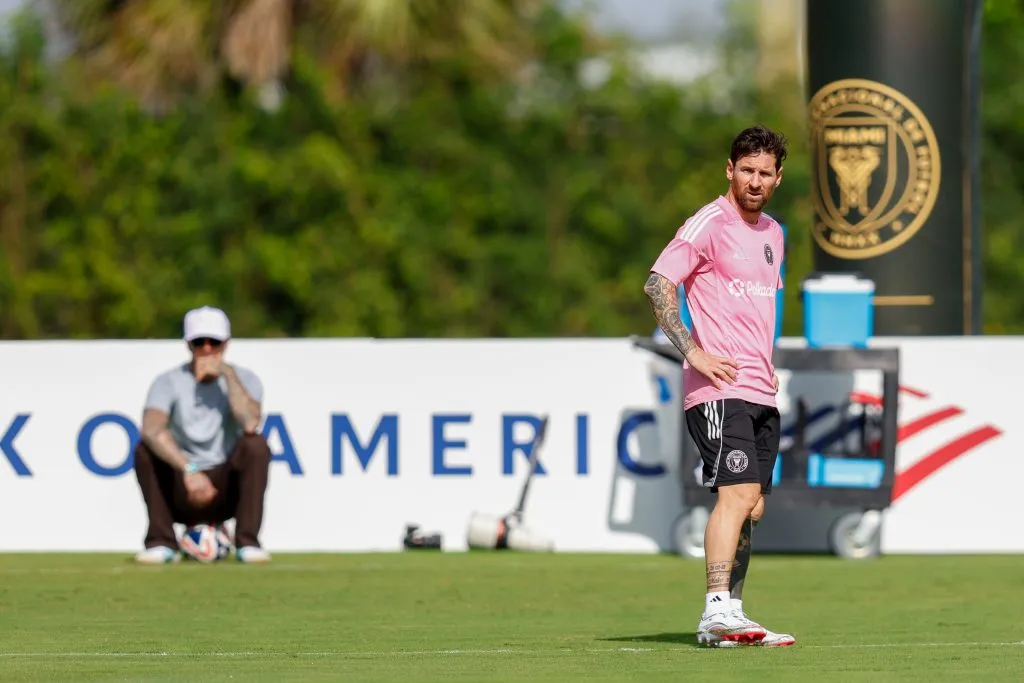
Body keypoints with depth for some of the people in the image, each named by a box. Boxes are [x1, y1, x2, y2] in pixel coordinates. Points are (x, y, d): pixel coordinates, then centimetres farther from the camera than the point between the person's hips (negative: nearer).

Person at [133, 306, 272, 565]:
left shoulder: (243, 379, -1)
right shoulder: (169, 382, -5)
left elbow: (250, 424, -24)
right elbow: (152, 429, -28)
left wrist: (228, 373, -20)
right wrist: (189, 470, -40)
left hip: (227, 491, 0)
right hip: (179, 492, 0)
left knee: (255, 445, -25)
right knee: (146, 448, -25)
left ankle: (247, 542, -20)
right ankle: (162, 542, -17)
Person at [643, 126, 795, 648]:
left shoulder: (772, 234, 19)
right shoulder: (710, 224, -7)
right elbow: (658, 283, -15)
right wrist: (692, 351, -20)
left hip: (761, 391, 8)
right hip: (718, 389, -8)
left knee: (752, 507, 7)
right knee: (737, 493, -20)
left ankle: (730, 616, 12)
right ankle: (718, 610, -26)